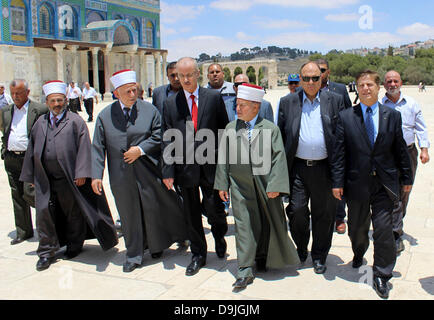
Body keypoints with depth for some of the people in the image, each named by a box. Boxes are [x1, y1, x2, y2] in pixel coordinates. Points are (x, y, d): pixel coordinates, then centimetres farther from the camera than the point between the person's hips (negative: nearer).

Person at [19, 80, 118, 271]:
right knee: (44, 212, 1)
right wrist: (30, 176, 13)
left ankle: (75, 245, 29)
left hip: (69, 177, -3)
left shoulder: (75, 121, -2)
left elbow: (83, 147, -9)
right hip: (45, 179, 4)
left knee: (73, 212, 9)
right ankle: (47, 252, 13)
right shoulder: (40, 123, 11)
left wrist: (81, 173, -16)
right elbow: (32, 150, 15)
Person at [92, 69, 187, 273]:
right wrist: (96, 175, -5)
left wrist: (141, 149, -14)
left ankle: (156, 246, 34)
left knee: (153, 210, 10)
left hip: (148, 172, -1)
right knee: (129, 215, 10)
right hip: (121, 175, 1)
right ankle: (134, 255, 25)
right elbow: (98, 147, 1)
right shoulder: (105, 115, 2)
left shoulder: (149, 110, 0)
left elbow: (159, 136, -1)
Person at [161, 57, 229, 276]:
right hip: (185, 167, 2)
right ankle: (198, 255, 27)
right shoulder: (170, 103, 5)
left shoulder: (214, 97, 1)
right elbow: (167, 140, 2)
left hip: (211, 165, -1)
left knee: (214, 210, 2)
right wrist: (168, 171, -3)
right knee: (191, 215, 10)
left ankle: (219, 237, 36)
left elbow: (225, 131, 3)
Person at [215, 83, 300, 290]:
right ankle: (245, 271, 2)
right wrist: (222, 185, 3)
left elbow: (278, 157, -6)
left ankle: (262, 258, 36)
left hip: (265, 186, -1)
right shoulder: (230, 128, 5)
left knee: (267, 224, 11)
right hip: (240, 186, 1)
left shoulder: (270, 129, -3)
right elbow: (223, 157, 7)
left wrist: (275, 186, -14)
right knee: (244, 225, -2)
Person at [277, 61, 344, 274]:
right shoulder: (287, 102, 7)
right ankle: (301, 249, 27)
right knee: (296, 211, 0)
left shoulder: (335, 101, 4)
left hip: (324, 168, 0)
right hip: (298, 168, 0)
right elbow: (281, 135, 6)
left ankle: (319, 256, 26)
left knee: (323, 214, 8)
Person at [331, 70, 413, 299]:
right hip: (357, 183, 0)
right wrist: (338, 182, -7)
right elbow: (339, 153, -2)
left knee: (383, 228, -4)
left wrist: (406, 178, 10)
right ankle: (359, 254, 46)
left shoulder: (392, 116, 5)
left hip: (384, 183, 0)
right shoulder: (345, 117, 1)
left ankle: (382, 276, 11)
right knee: (357, 227, 14)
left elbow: (400, 149, 8)